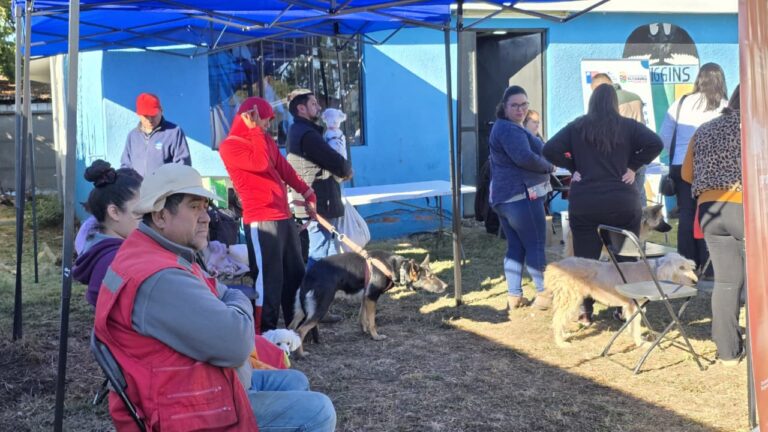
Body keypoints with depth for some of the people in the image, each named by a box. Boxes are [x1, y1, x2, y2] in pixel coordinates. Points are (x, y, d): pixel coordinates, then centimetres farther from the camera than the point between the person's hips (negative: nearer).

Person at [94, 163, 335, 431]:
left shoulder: (167, 256, 10)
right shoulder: (158, 278, -28)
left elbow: (230, 297, 17)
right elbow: (235, 343, -30)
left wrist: (235, 307, -6)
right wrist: (240, 309, -8)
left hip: (188, 384, 11)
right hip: (186, 411, -11)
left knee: (294, 383, 23)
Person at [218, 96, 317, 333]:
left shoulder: (265, 140, 18)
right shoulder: (230, 146, -7)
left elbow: (284, 168, 20)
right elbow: (259, 163, -22)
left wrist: (306, 191, 12)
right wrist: (255, 130, -14)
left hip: (284, 216, 9)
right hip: (261, 221, -9)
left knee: (296, 273, 14)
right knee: (269, 278, -8)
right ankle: (265, 333, 0)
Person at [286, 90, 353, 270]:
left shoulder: (297, 131, 17)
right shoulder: (307, 134, -17)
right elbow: (337, 163, -19)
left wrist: (342, 170, 0)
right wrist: (348, 170, 3)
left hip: (314, 202, 11)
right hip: (319, 204, -11)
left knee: (328, 255, 18)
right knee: (319, 257, -8)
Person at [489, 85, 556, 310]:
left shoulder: (501, 127, 20)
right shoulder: (510, 129, -15)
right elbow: (525, 158, -27)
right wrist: (549, 166, -10)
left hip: (503, 196, 10)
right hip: (521, 195, -10)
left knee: (515, 246, 11)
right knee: (536, 245, -4)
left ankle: (514, 296, 11)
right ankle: (544, 294, 0)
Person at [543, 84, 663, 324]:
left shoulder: (577, 126, 4)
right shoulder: (628, 126, 2)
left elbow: (550, 150, -3)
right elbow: (655, 143, -9)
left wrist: (573, 167, 6)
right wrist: (633, 166, 0)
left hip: (584, 203, 1)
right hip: (622, 202, 0)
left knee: (585, 258, 6)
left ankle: (585, 312, 7)